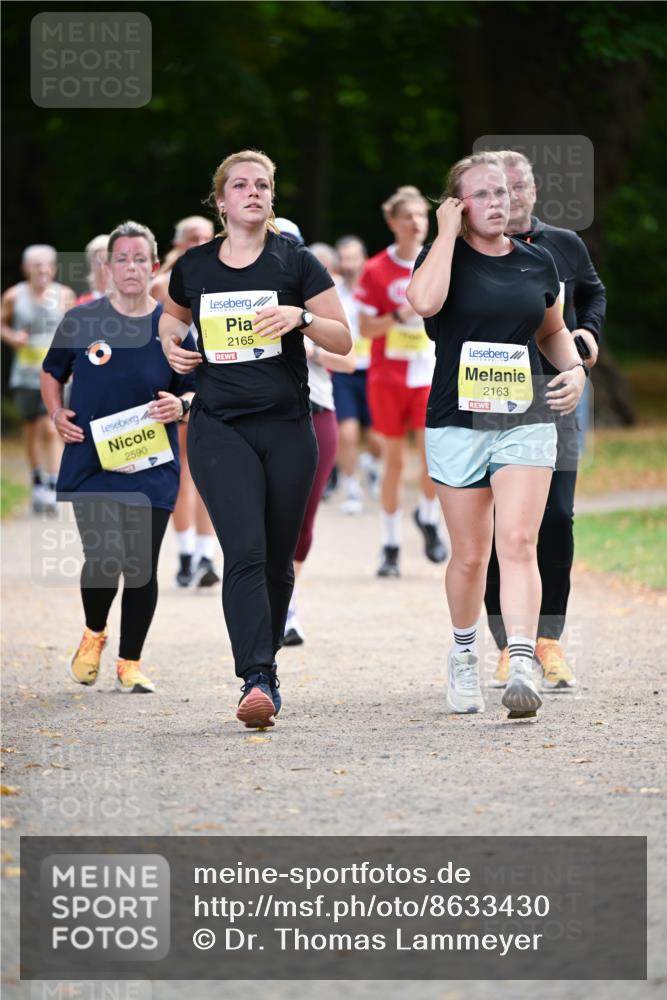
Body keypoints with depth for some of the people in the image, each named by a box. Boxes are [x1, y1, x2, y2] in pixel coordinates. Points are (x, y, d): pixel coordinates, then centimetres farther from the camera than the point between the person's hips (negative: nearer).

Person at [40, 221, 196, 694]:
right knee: (103, 560, -13)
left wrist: (181, 406, -12)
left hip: (152, 468, 1)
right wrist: (57, 413, 0)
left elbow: (196, 391, 9)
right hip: (90, 462, -1)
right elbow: (52, 373, 16)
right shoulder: (81, 321, 0)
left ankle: (130, 663, 19)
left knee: (141, 567, 1)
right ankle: (94, 633, 18)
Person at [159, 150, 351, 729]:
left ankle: (266, 664, 28)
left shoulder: (296, 262, 1)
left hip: (287, 428, 1)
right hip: (220, 428, -1)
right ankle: (257, 682, -23)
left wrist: (301, 317, -17)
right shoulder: (194, 267, 6)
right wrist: (172, 346, 5)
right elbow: (172, 316, 27)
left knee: (278, 560, 7)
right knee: (245, 552, -16)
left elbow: (343, 340, 1)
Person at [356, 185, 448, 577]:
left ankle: (429, 517, 15)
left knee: (435, 453, -13)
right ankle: (391, 545, 14)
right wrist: (399, 316, -18)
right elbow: (365, 328, -5)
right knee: (394, 460, 4)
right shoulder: (377, 270, -3)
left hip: (432, 376, 1)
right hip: (388, 376, -1)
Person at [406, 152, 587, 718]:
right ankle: (464, 655, 31)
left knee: (518, 543, -15)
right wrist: (447, 231, -15)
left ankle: (522, 668, -24)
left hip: (526, 422, 1)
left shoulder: (537, 263, 9)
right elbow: (425, 301, -25)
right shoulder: (446, 256, -1)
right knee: (470, 556, 7)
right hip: (457, 424, -1)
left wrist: (574, 368, 5)